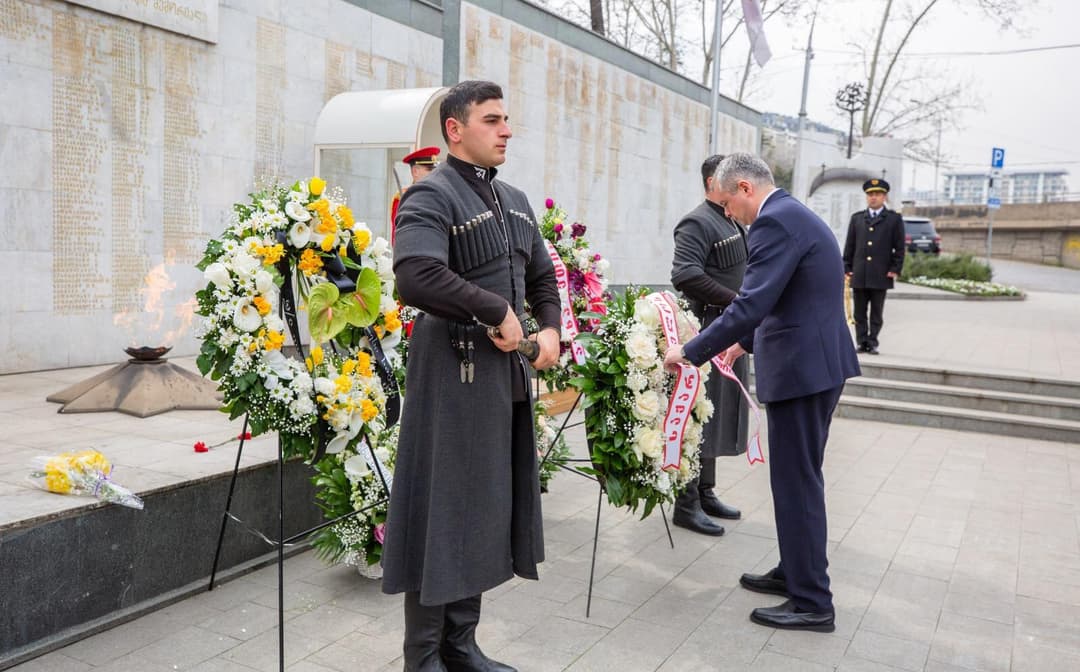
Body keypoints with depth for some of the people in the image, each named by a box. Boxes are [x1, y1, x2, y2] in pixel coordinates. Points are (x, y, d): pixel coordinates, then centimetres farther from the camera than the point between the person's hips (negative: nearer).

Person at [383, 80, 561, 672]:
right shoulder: (430, 196, -11)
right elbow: (417, 277, -29)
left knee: (488, 508, 14)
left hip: (507, 372, 8)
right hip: (451, 374, -8)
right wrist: (497, 312, -21)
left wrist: (549, 328, 6)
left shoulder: (515, 201, 16)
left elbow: (543, 276, 25)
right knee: (444, 512, 1)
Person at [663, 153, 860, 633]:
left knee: (797, 482, -2)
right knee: (799, 477, 18)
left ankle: (812, 602, 8)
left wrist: (691, 352, -16)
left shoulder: (775, 221, -16)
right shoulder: (794, 215, 17)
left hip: (802, 367, -10)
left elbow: (751, 304, -24)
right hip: (817, 361, 10)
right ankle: (795, 572, 31)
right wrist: (748, 342, 25)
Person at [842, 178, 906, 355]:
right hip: (859, 275, 2)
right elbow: (849, 246, 12)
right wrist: (847, 268, 5)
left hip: (881, 276, -2)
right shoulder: (857, 218, 13)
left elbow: (899, 247, 4)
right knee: (859, 313, 5)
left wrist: (896, 269, -4)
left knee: (876, 313, 3)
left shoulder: (894, 219, 6)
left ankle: (872, 343, 10)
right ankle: (862, 342, 11)